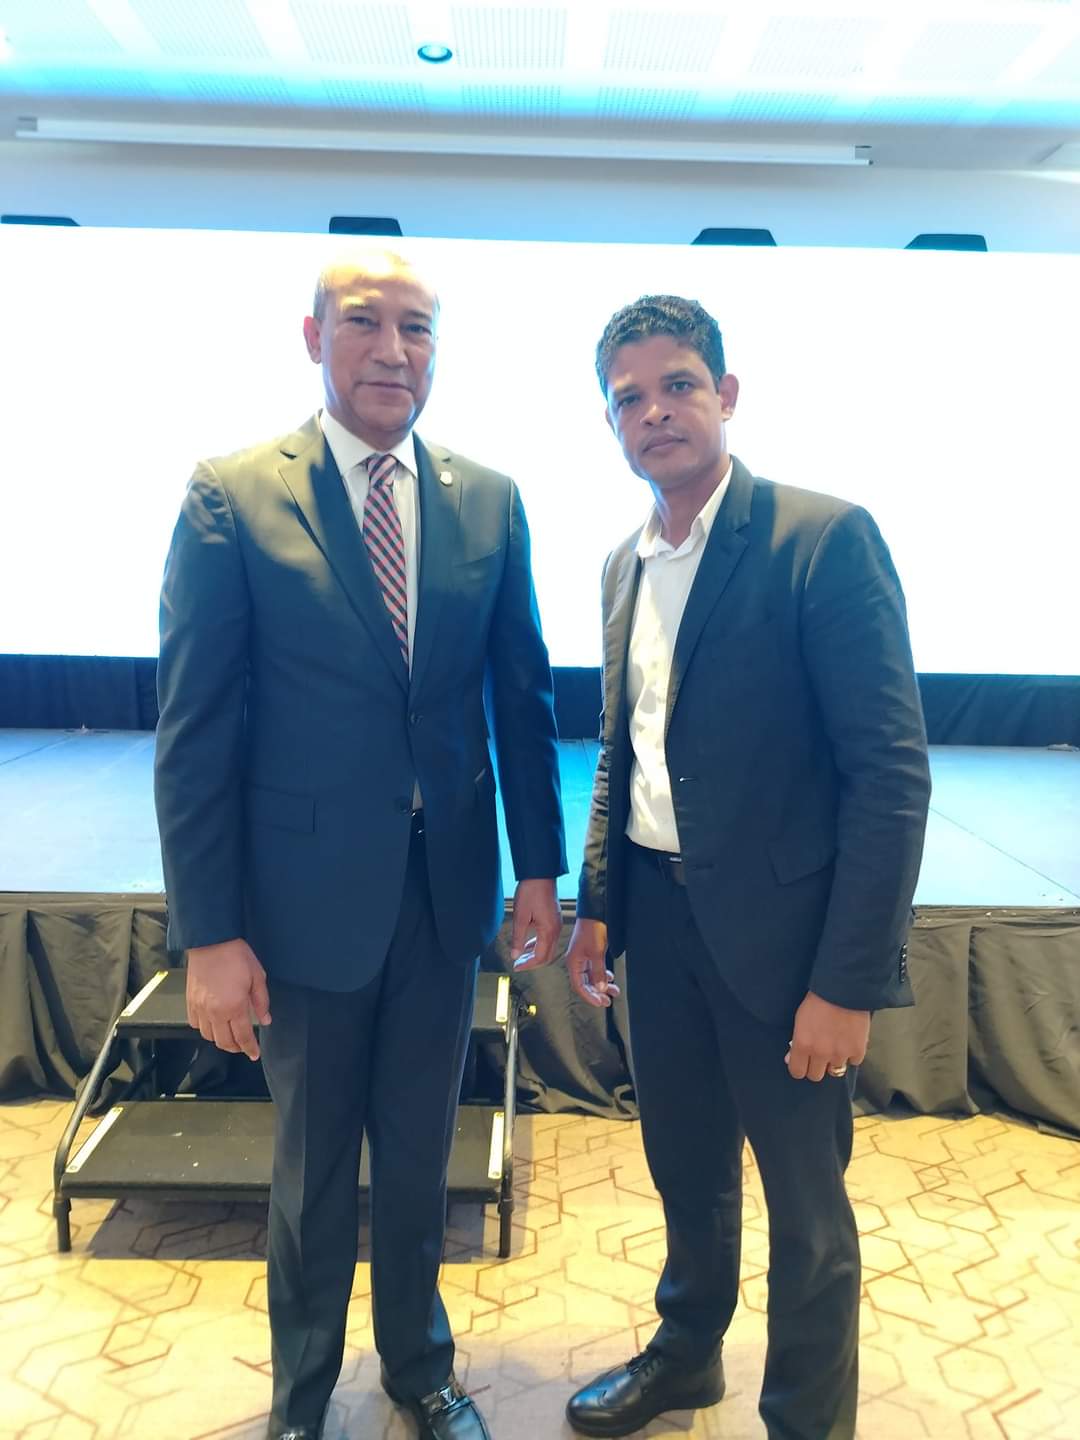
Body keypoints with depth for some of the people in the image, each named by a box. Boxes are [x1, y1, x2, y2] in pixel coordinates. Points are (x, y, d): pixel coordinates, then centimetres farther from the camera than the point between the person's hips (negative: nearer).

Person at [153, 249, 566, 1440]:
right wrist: (208, 933, -11)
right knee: (314, 1161, 18)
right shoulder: (232, 496, -8)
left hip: (445, 888, 3)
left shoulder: (489, 502, 1)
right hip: (309, 889, -2)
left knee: (419, 1151, 20)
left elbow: (522, 697, 5)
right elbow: (195, 733, -10)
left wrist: (539, 865, 4)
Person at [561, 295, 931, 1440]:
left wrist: (847, 980, -18)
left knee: (805, 1203, 13)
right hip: (658, 913, 6)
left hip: (776, 921, -6)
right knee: (686, 1166, 23)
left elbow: (890, 771, -16)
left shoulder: (825, 538, -13)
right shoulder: (625, 564, 8)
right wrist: (595, 904, 11)